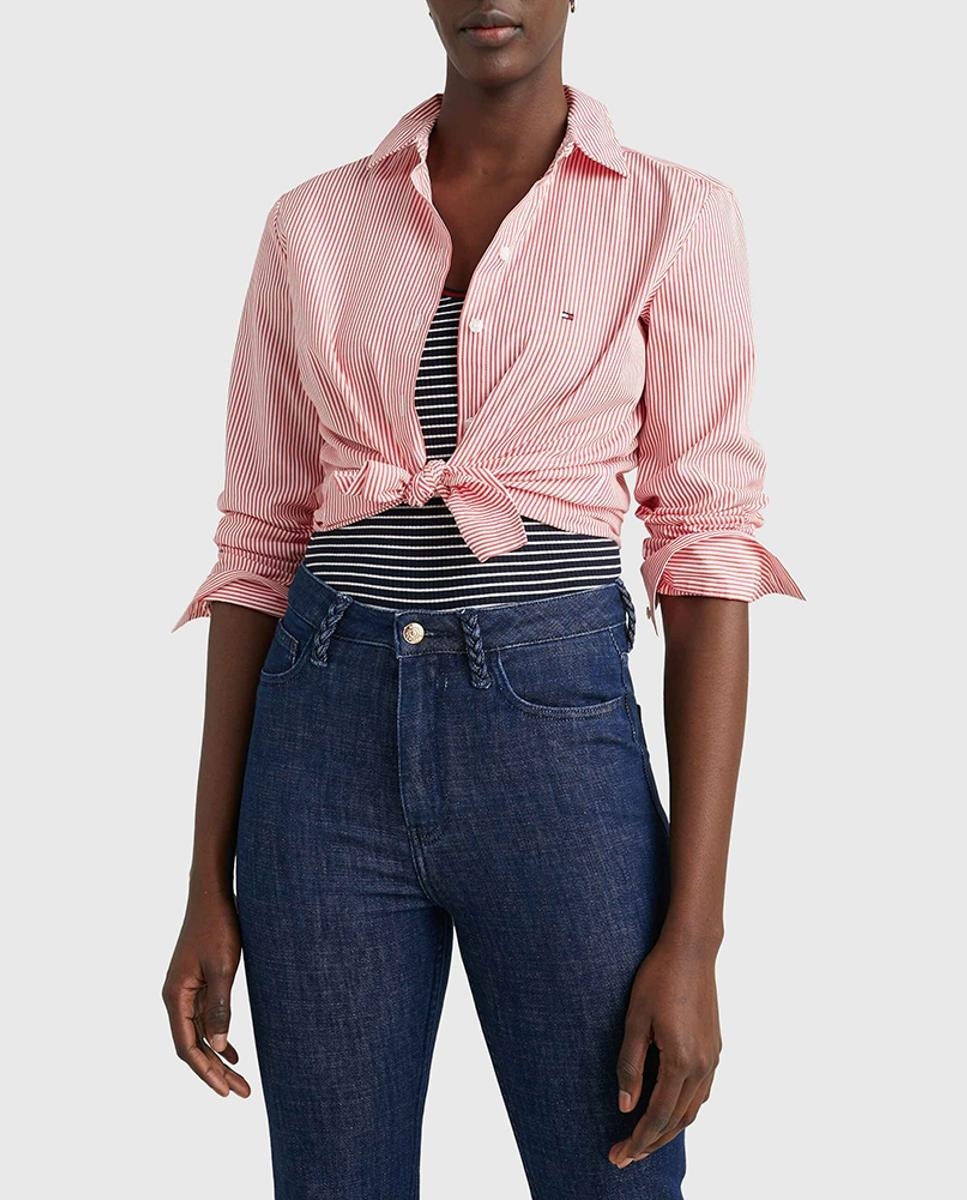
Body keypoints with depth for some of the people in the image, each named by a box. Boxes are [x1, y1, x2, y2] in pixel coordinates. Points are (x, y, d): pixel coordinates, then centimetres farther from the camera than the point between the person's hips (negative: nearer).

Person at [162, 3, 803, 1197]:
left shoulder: (676, 216, -1)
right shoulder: (311, 225, 6)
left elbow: (706, 553, -4)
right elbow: (257, 544, 7)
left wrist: (693, 935, -9)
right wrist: (208, 888, 5)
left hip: (557, 728, -2)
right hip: (325, 736, 2)